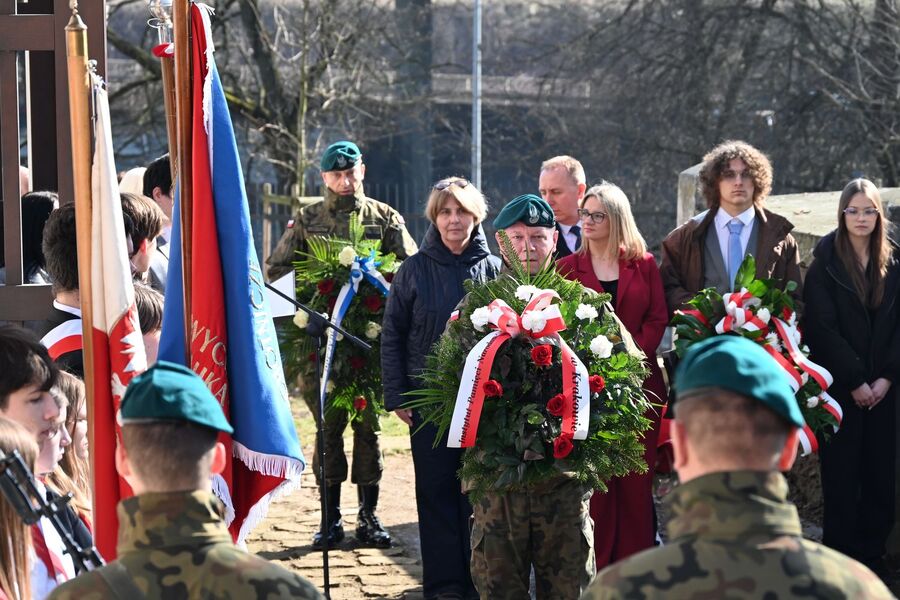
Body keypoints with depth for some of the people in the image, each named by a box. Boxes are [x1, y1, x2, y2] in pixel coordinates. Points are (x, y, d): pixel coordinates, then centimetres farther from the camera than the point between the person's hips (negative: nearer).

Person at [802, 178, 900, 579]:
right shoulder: (825, 264, -3)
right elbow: (823, 328, -8)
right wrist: (855, 381, -11)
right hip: (839, 386, -3)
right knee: (841, 472, -1)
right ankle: (838, 553, 7)